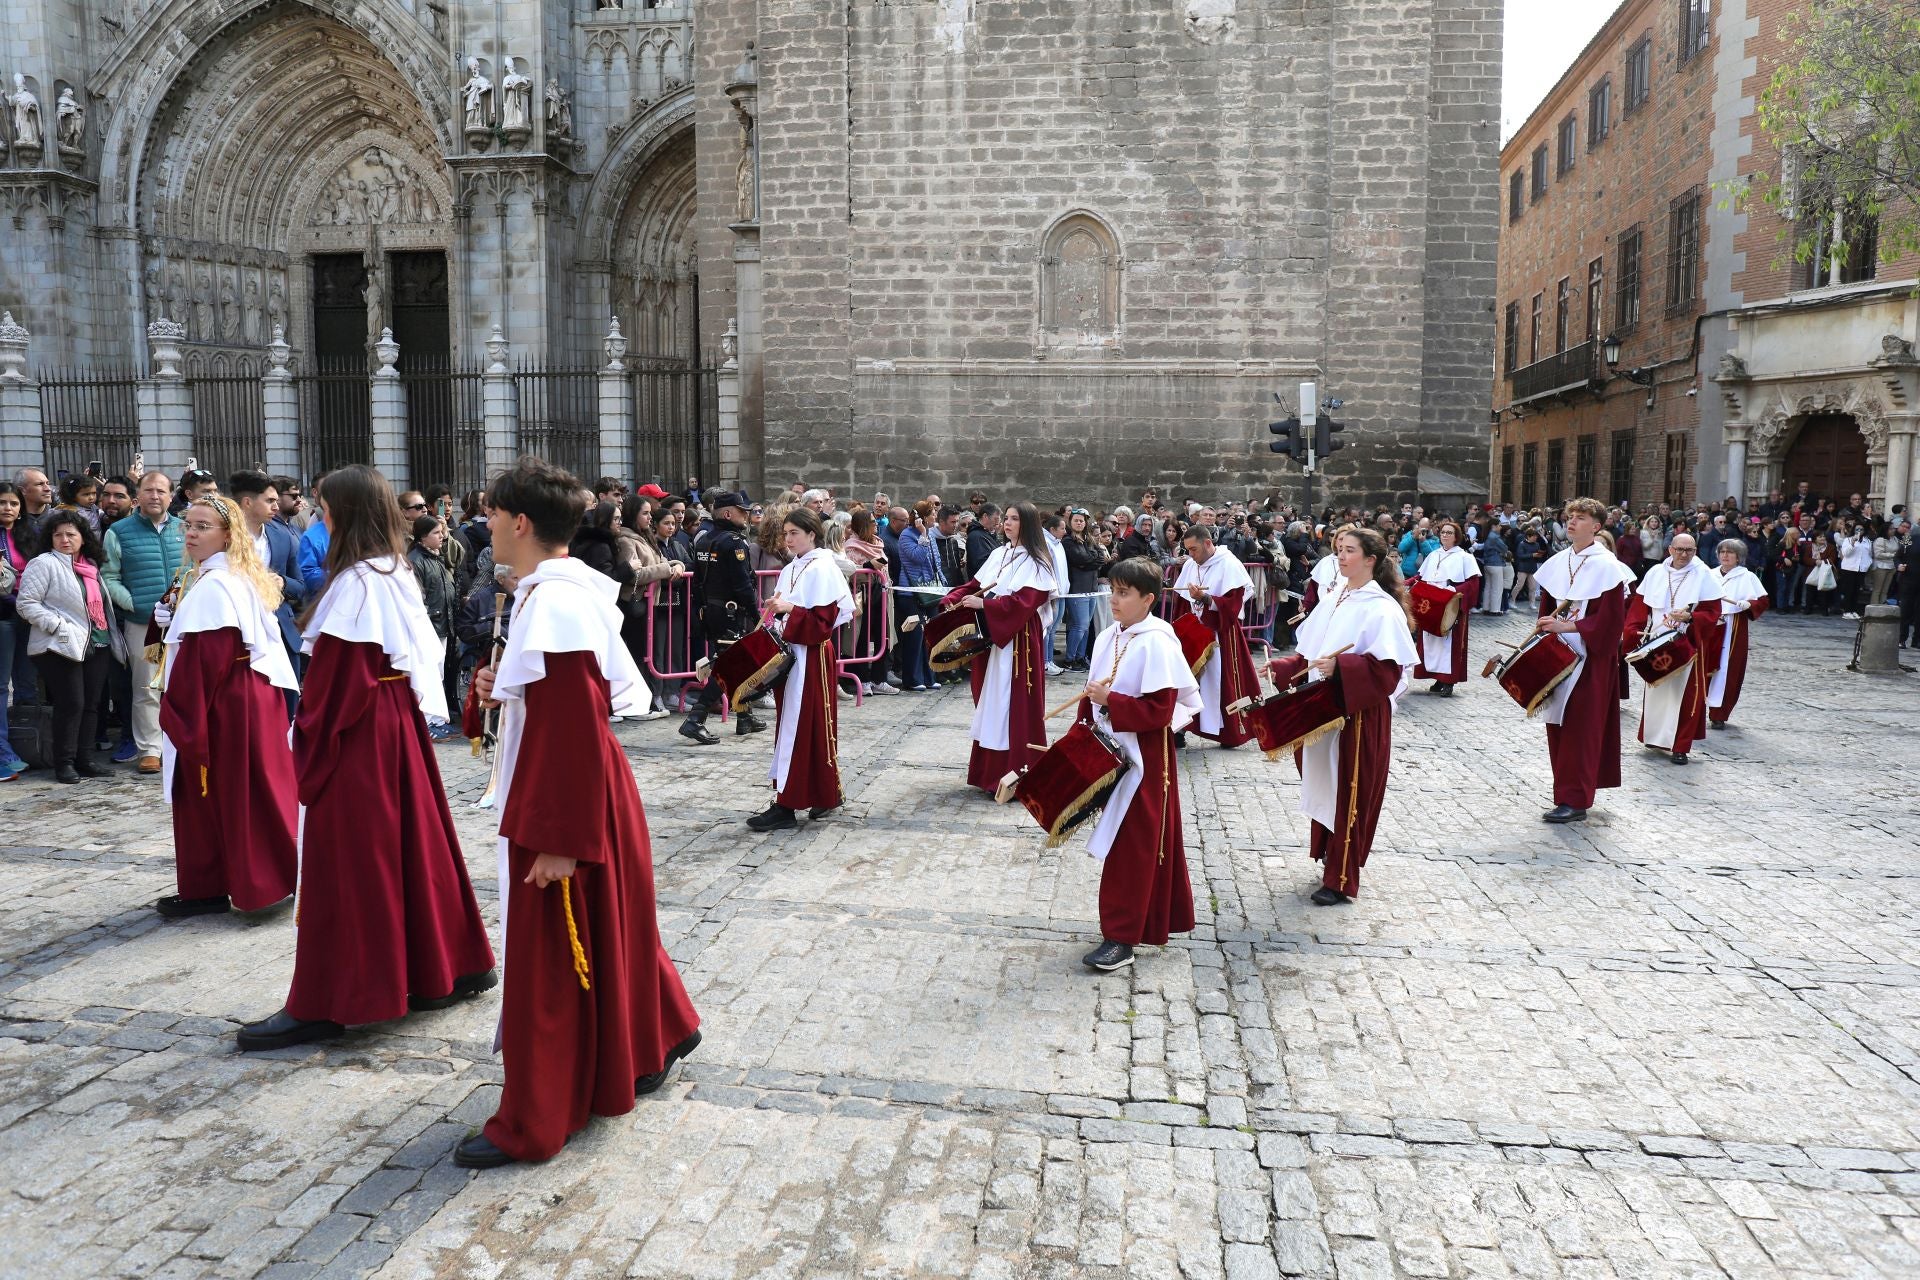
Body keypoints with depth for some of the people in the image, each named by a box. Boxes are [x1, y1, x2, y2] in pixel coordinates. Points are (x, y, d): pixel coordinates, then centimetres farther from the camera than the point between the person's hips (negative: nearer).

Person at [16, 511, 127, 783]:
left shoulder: (91, 566, 18)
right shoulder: (43, 564, -3)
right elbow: (26, 603, -10)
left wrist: (112, 637, 17)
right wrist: (59, 626, -18)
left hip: (98, 646, 6)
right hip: (61, 647, -6)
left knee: (91, 704, 6)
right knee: (71, 703, -9)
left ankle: (83, 759, 14)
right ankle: (64, 763, 1)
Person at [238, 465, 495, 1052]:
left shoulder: (356, 583, -17)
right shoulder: (398, 575, 9)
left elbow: (336, 683, -19)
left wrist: (309, 751, -9)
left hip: (359, 739, -9)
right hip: (401, 724, 9)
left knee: (346, 864, -1)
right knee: (412, 846, 16)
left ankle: (323, 1004, 10)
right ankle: (449, 965, 26)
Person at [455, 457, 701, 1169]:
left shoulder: (555, 604, -22)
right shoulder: (565, 591, 9)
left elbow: (577, 727, -26)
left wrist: (560, 838, -24)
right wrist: (506, 690, 5)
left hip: (566, 803, -10)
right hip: (593, 791, 10)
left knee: (548, 958, 2)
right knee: (607, 933, 24)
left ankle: (531, 1127, 16)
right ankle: (658, 1036, 43)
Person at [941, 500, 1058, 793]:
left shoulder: (1036, 562, -9)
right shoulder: (998, 554, 12)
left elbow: (1023, 601, -20)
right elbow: (975, 584, 10)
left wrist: (983, 604, -22)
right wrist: (951, 600, -7)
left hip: (1019, 640, -7)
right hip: (993, 636, 7)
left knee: (1015, 704, -5)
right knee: (992, 702, 11)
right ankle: (991, 770, 19)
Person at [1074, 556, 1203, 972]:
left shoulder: (1156, 644, -18)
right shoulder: (1108, 638, 6)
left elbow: (1160, 710, -22)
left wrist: (1109, 701, -23)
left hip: (1143, 758, -8)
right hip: (1111, 752, 8)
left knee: (1130, 847, -2)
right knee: (1151, 840, 19)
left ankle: (1121, 937, 6)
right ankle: (1158, 919, 34)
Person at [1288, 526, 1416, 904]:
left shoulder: (1382, 608, -13)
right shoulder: (1333, 597, 10)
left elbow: (1389, 668, -20)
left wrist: (1340, 667, -27)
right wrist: (1286, 667, 4)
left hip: (1359, 714, -7)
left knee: (1349, 793, 0)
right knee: (1324, 786, 14)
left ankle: (1340, 879, 9)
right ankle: (1331, 861, 30)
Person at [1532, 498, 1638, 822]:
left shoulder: (1606, 566, -11)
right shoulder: (1557, 562, 8)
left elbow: (1610, 617, -15)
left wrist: (1567, 626, -20)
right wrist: (1546, 626, -1)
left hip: (1591, 657, -6)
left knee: (1581, 725, -4)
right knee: (1557, 723, 8)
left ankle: (1575, 801, 0)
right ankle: (1571, 791, 20)